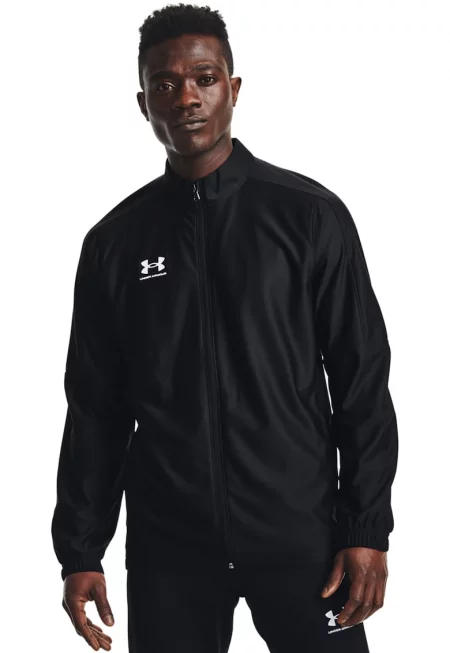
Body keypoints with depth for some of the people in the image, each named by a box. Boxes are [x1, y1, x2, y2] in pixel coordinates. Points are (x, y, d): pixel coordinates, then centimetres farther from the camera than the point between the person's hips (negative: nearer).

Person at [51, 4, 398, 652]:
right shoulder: (113, 242, 5)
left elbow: (361, 382, -1)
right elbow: (95, 410, 8)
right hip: (166, 545, 2)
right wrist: (80, 552, 4)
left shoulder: (308, 215, -2)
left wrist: (367, 530, -7)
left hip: (298, 536, -2)